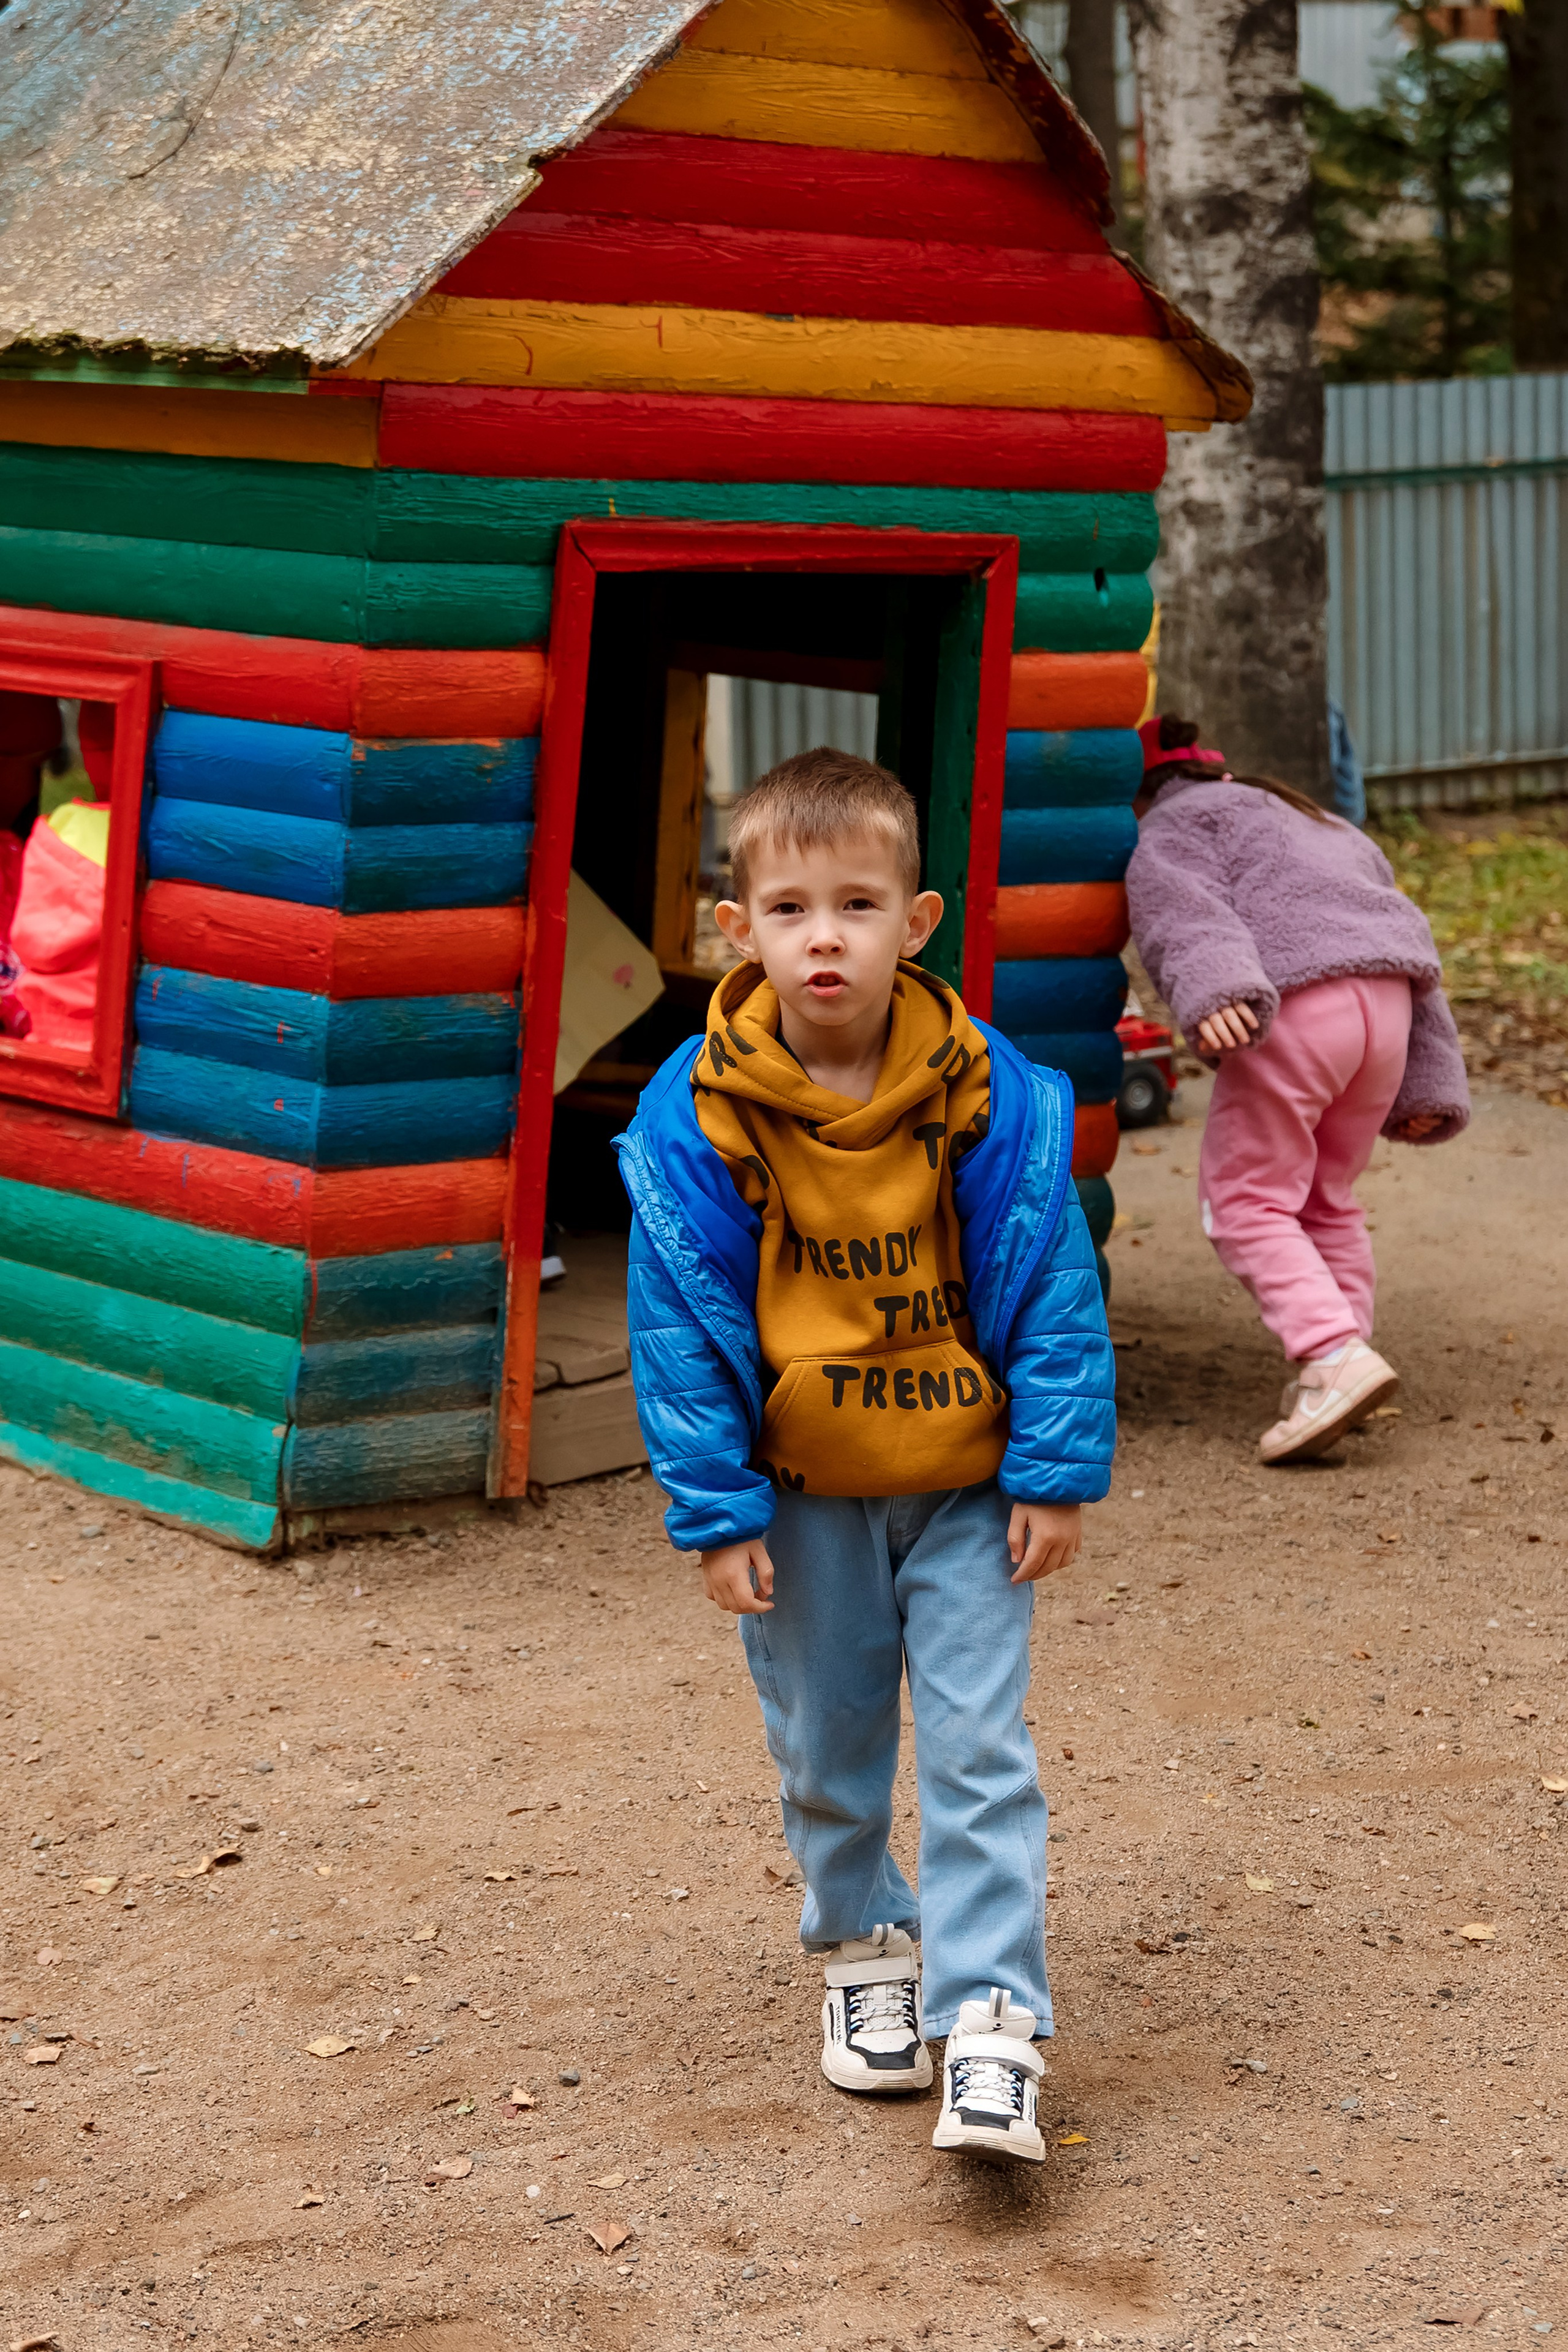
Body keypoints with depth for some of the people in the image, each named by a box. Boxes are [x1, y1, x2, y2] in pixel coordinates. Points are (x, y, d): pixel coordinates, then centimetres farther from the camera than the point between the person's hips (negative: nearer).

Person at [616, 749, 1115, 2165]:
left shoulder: (994, 1099, -13)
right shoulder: (697, 1120, -13)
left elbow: (1054, 1292, -6)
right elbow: (683, 1329, -6)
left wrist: (1055, 1476, -6)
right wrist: (717, 1512, -7)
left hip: (964, 1483, -1)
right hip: (799, 1490, 1)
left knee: (978, 1749, -5)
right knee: (824, 1746, 15)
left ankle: (991, 2022, -2)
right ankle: (863, 1946, 37)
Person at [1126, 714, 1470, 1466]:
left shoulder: (1173, 825, 15)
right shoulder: (1329, 831, 38)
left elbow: (1188, 913, -9)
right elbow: (1415, 960, 32)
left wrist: (1214, 994, -28)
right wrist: (1427, 1089, 30)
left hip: (1296, 1007, -7)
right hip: (1388, 1005, 7)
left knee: (1246, 1202, -2)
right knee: (1326, 1200, 22)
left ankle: (1336, 1354, -18)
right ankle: (1342, 1363, 18)